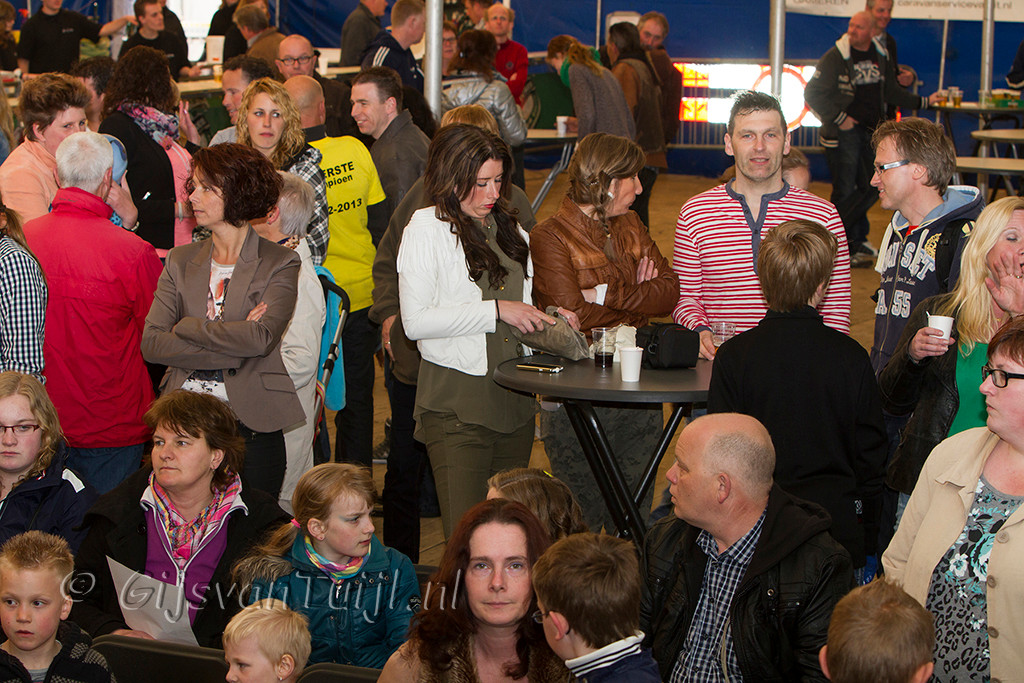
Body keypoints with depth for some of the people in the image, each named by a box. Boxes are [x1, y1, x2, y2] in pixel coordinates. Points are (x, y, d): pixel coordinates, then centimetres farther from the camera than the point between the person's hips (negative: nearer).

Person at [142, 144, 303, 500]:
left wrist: (185, 326, -7)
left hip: (251, 427, -3)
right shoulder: (181, 261, 11)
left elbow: (261, 337, -16)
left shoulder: (279, 263, 1)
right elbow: (151, 343, -2)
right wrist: (233, 348, -11)